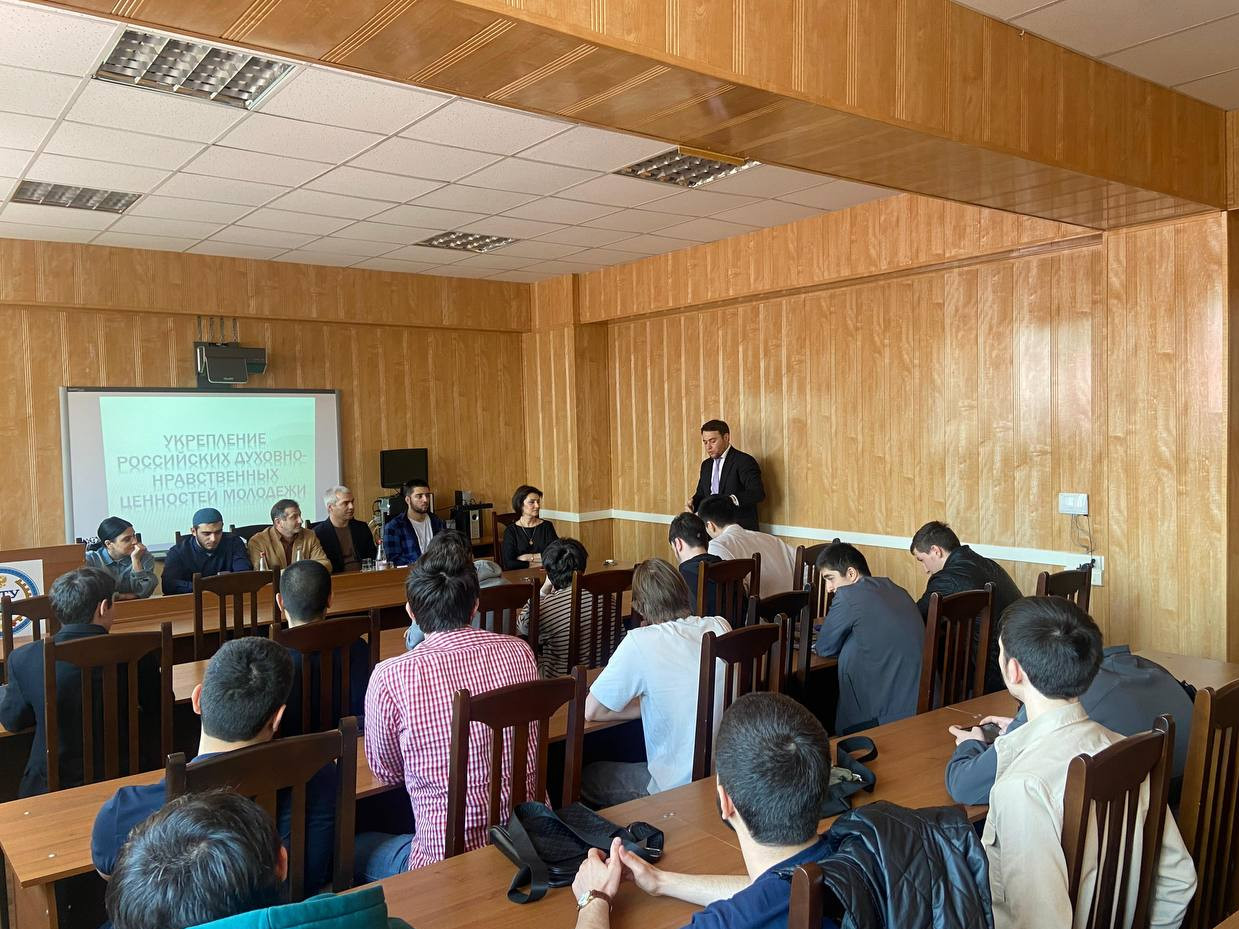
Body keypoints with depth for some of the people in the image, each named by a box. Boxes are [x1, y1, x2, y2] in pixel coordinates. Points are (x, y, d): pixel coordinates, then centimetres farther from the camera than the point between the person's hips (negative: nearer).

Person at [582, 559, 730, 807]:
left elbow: (591, 711, -11)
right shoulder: (720, 627, -5)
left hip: (682, 787, -6)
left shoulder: (639, 642, -21)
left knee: (585, 778, 19)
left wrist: (645, 705, 0)